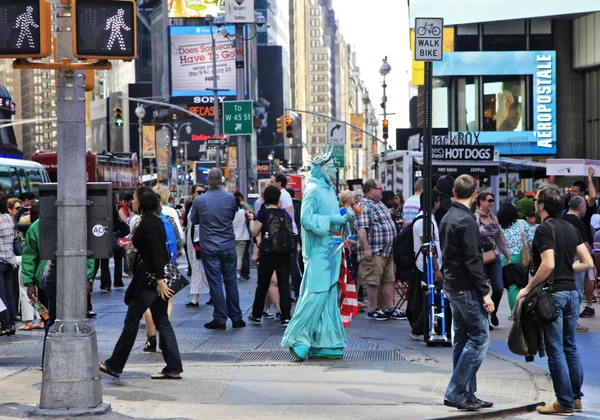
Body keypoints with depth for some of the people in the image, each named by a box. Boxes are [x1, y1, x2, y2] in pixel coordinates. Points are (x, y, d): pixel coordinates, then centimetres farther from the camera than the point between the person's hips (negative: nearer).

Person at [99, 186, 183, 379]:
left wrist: (160, 280, -26)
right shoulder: (155, 220, 13)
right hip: (158, 277, 10)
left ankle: (114, 365, 10)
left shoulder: (148, 223, -16)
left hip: (150, 278, -10)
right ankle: (173, 369, 7)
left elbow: (157, 253, -23)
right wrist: (134, 245, 34)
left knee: (132, 320, 0)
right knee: (162, 321, 9)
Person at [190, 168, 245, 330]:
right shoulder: (230, 198, -4)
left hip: (209, 248, -2)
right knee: (231, 282, 10)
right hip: (228, 246, 2)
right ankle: (236, 318, 13)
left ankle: (220, 319, 3)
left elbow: (193, 220, 7)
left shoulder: (199, 200, -10)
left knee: (215, 282, 2)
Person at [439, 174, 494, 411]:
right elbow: (473, 260, -20)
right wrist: (485, 292, -18)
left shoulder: (446, 218, 12)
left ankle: (466, 395, 15)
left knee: (462, 340, 12)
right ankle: (455, 392, -9)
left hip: (451, 285, 10)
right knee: (479, 338, -6)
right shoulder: (466, 221, -17)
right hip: (466, 288, -10)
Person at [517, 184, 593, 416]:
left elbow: (547, 265, -24)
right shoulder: (571, 229, 10)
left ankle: (565, 403, 3)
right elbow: (587, 262, 8)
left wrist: (528, 288, -15)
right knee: (570, 346, 16)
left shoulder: (544, 229, -13)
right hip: (572, 291, 8)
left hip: (553, 294, -8)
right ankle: (575, 397, 21)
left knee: (555, 350, -1)